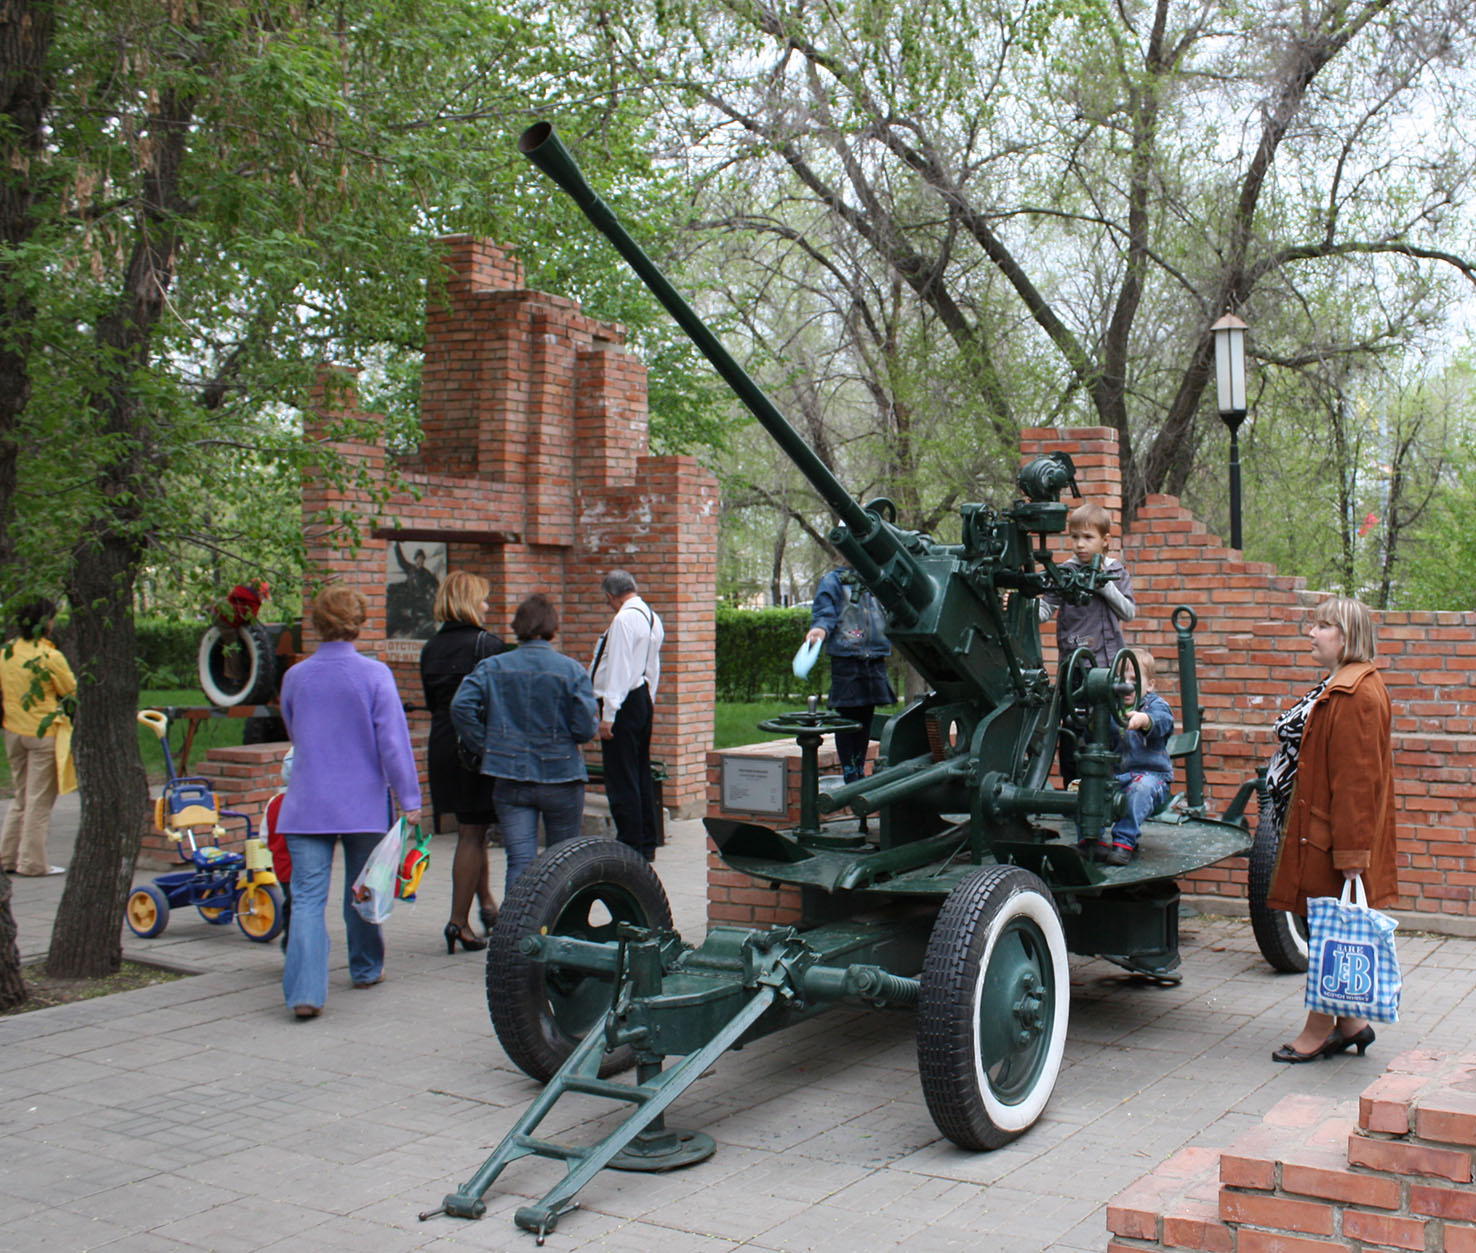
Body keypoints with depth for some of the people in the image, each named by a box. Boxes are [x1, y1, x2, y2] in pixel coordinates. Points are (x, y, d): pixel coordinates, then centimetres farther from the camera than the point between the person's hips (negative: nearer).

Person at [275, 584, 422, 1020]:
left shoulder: (295, 677, 2)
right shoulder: (374, 674, -8)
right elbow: (393, 741, -10)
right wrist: (409, 799, -5)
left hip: (306, 804, 1)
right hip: (363, 802, -1)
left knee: (307, 896, -3)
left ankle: (305, 991, -15)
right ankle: (365, 969, 33)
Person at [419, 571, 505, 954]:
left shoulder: (431, 648, 7)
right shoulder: (488, 645, -12)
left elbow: (432, 704, 13)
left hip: (442, 747, 6)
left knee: (473, 828, 19)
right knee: (472, 833, 0)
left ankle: (486, 904, 26)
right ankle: (459, 920, 2)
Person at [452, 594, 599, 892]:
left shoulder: (492, 667, 0)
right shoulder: (571, 670, -6)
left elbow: (461, 706, -12)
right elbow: (586, 728, -12)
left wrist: (485, 745, -1)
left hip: (510, 779, 1)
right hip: (560, 778, -1)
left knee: (520, 861, 1)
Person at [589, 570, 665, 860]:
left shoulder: (623, 620, -16)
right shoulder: (652, 618, 13)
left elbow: (618, 669, -19)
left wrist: (608, 715, -17)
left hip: (623, 704, -10)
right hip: (643, 700, 10)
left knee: (621, 780, -5)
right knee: (642, 776, 15)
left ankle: (631, 846, -2)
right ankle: (647, 844, 21)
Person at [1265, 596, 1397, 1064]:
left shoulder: (1355, 695, -20)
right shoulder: (1338, 687, 14)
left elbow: (1357, 778, -24)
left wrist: (1351, 850, -25)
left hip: (1331, 833, -10)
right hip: (1320, 828, 10)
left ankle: (1320, 1030, 12)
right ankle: (1349, 1023, 24)